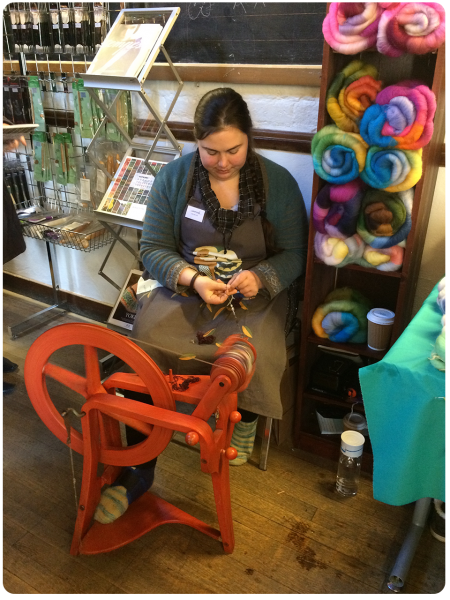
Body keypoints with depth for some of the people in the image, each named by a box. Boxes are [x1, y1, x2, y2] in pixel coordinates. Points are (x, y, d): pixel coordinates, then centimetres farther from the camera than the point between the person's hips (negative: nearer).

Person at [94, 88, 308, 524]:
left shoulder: (278, 182, -1)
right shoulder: (173, 177, 1)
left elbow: (294, 255, 2)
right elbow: (153, 248, 1)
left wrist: (260, 277, -19)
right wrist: (192, 279, -18)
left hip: (252, 295, 0)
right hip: (183, 288, 1)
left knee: (250, 357, -31)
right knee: (142, 351, -25)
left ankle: (244, 422, 8)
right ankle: (140, 467, -7)